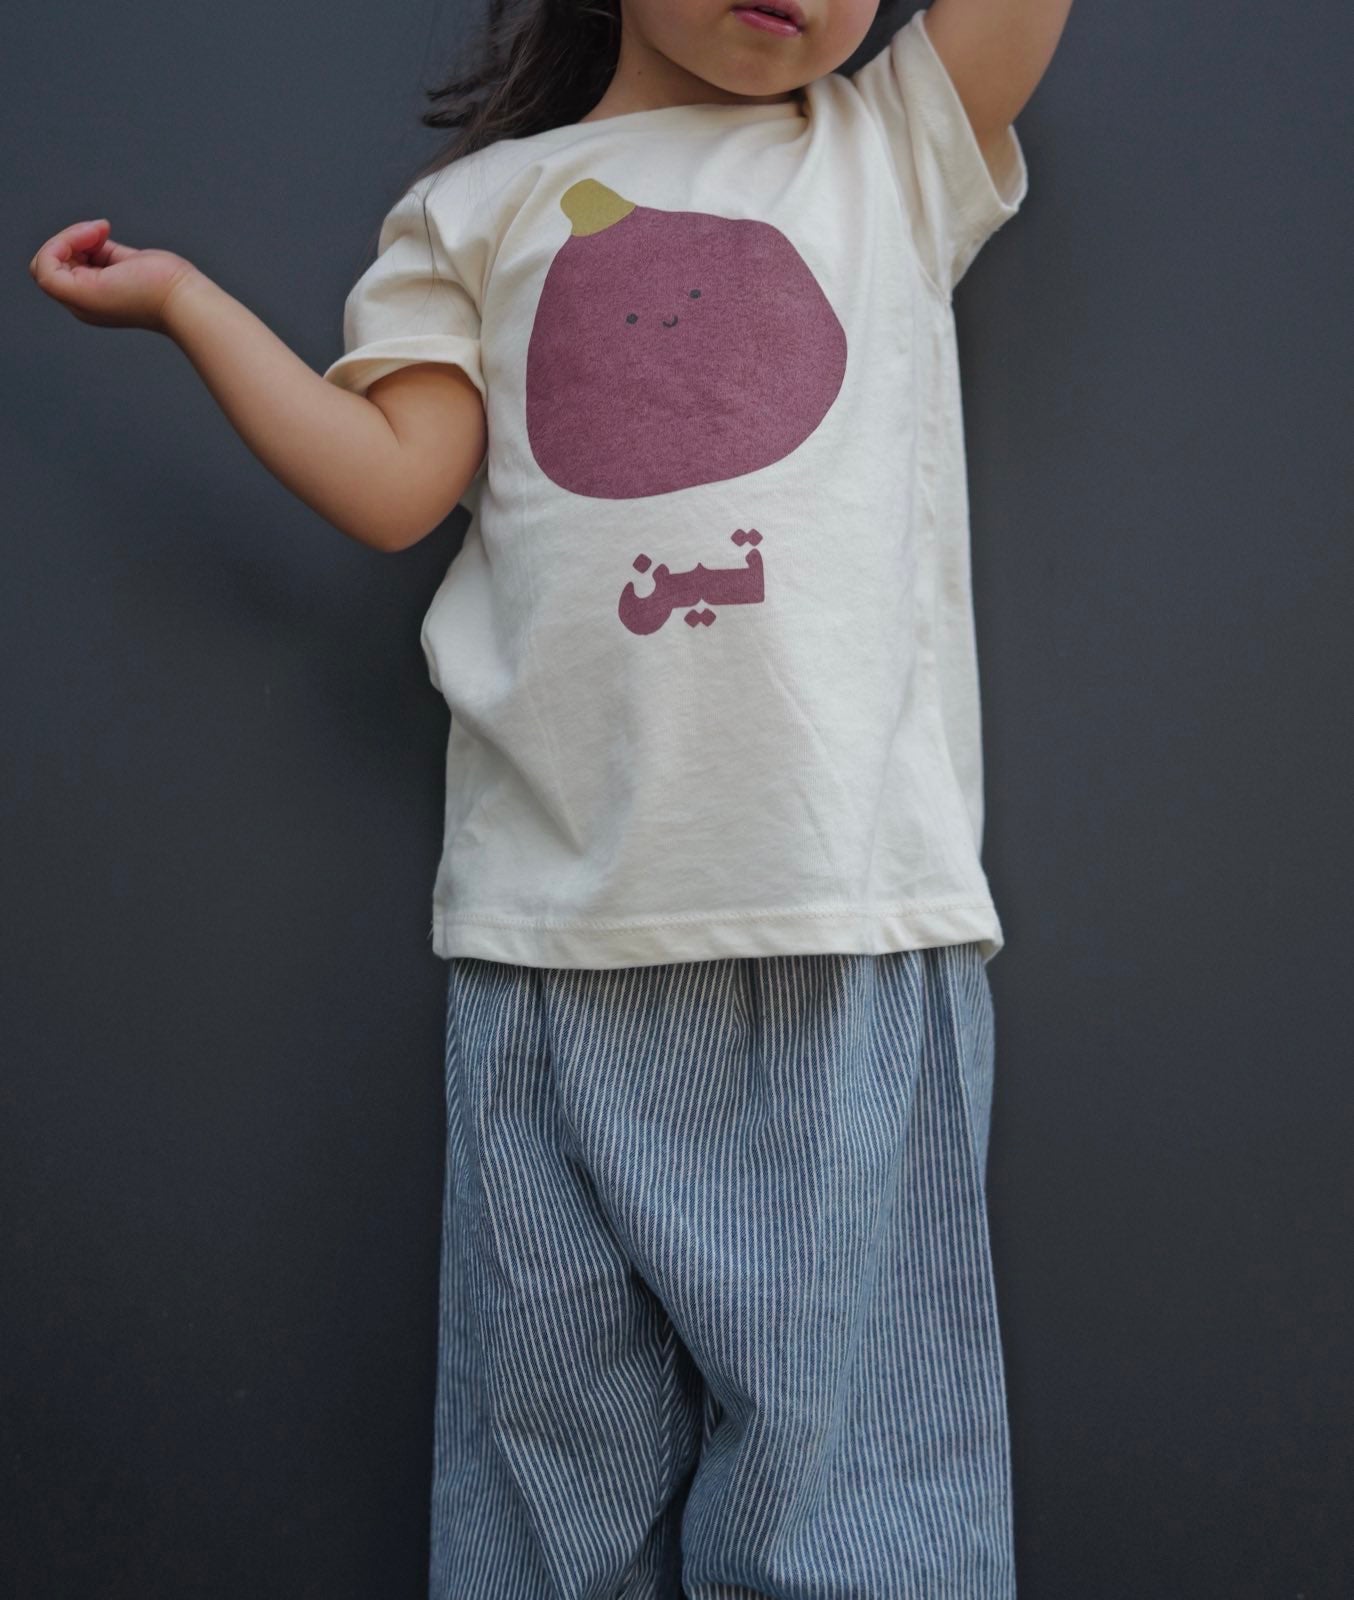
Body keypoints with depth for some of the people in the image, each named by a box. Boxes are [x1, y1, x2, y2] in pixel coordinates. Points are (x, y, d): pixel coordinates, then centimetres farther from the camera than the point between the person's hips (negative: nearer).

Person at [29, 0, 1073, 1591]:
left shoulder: (902, 150, 18)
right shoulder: (483, 204, 17)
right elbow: (395, 486, 8)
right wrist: (182, 295, 11)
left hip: (852, 915, -1)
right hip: (559, 922, 1)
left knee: (844, 1468, -2)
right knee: (555, 1472, 8)